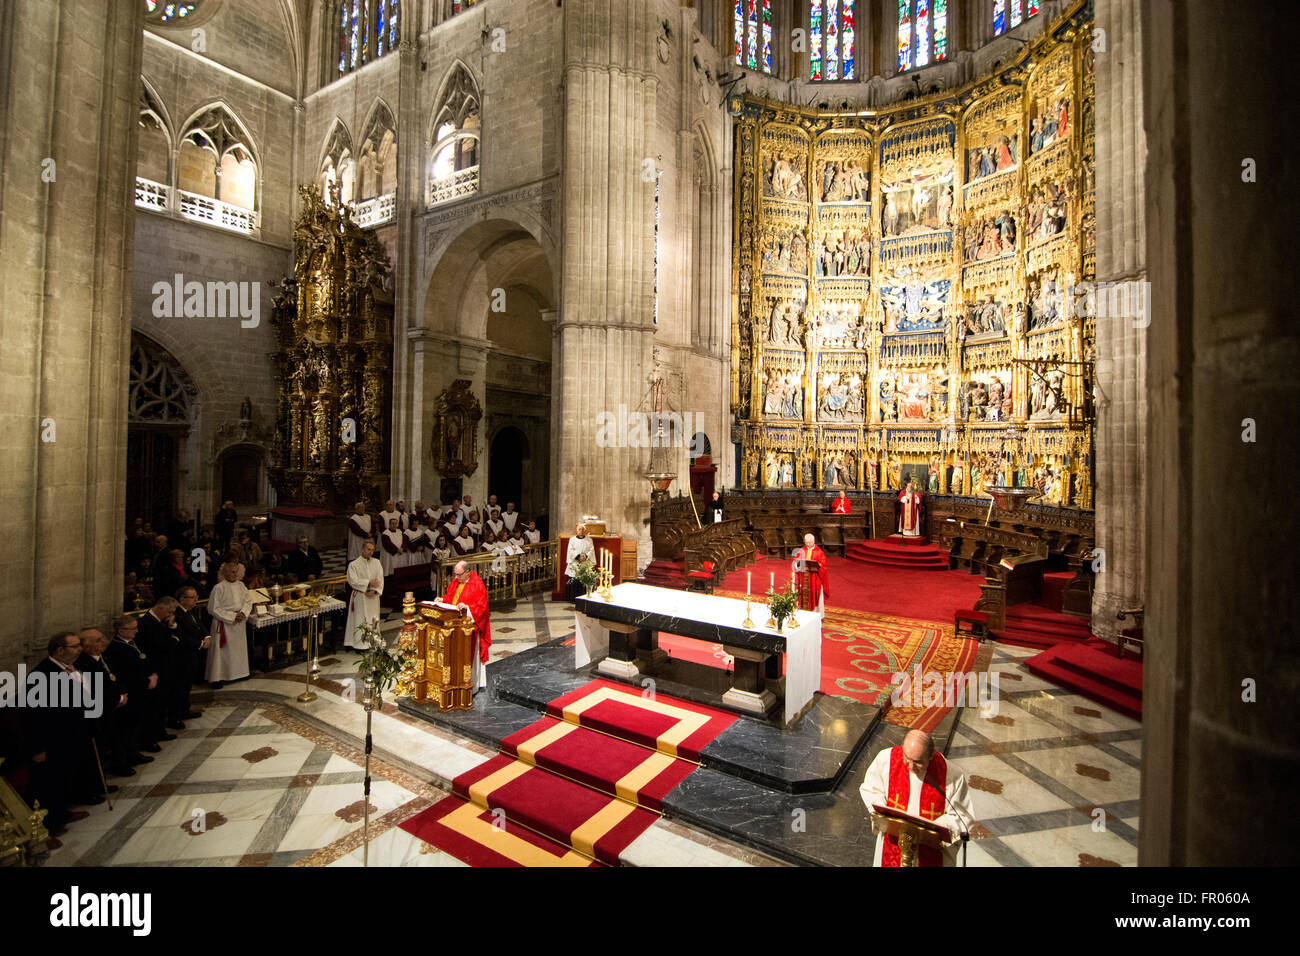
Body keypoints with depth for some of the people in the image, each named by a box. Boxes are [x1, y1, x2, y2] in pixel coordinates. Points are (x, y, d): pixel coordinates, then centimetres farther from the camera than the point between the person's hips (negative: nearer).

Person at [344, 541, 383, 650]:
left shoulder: (376, 562, 7)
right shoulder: (354, 565, -4)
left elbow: (380, 579, 1)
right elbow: (353, 581, -14)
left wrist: (375, 590, -13)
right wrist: (368, 583, -20)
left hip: (373, 597, 4)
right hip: (360, 597, -4)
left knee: (373, 620, 8)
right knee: (360, 621, -2)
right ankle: (360, 644, 5)